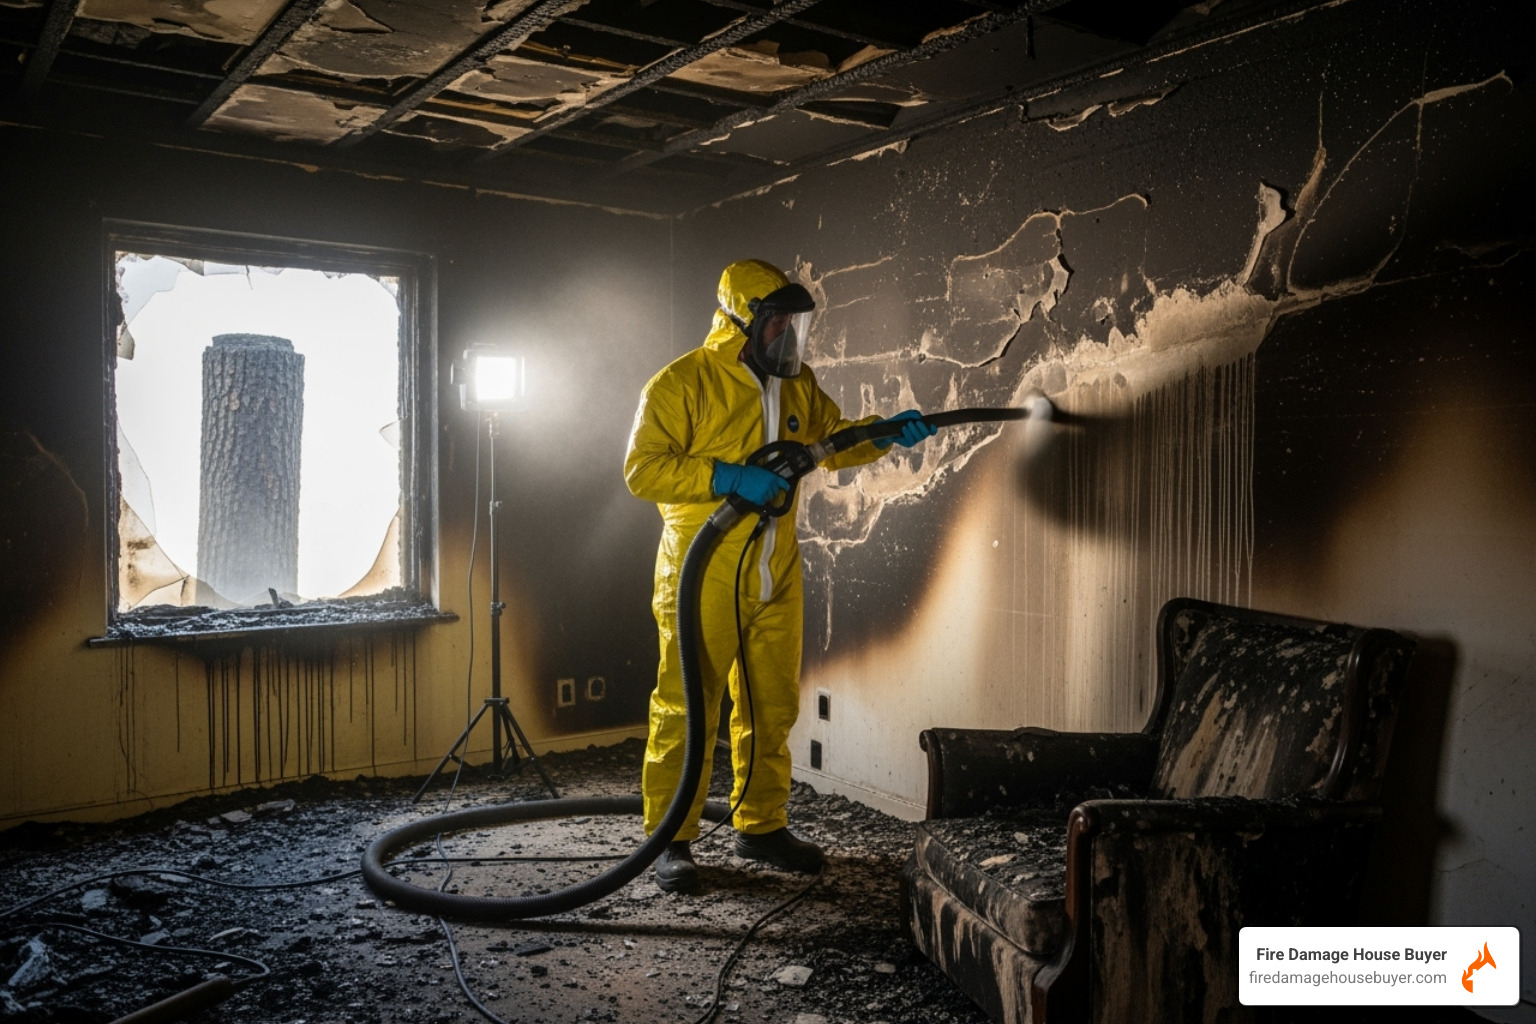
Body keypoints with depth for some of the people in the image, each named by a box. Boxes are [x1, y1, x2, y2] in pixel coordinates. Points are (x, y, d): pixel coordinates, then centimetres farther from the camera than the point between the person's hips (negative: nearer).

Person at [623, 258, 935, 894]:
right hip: (704, 578, -6)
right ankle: (670, 840, 12)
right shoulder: (682, 382, -9)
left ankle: (762, 826, 28)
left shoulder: (795, 384, 12)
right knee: (686, 709, 0)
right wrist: (728, 477, -25)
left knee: (771, 709, 13)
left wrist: (887, 435, 5)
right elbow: (642, 470, -15)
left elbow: (832, 440, 23)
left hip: (776, 579, 7)